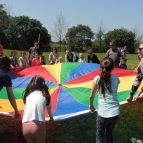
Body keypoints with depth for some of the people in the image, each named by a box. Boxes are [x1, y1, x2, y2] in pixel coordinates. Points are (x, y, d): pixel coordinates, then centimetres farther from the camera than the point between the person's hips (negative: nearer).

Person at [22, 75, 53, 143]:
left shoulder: (28, 94, 20)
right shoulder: (45, 95, 17)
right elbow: (49, 109, 35)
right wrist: (51, 117, 57)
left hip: (25, 126, 2)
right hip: (38, 126, -2)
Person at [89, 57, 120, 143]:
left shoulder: (97, 79, -7)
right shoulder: (116, 78, -2)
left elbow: (91, 96, 3)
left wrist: (91, 106, 20)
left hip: (103, 113, -2)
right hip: (115, 112, 3)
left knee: (99, 136, 18)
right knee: (109, 134, 24)